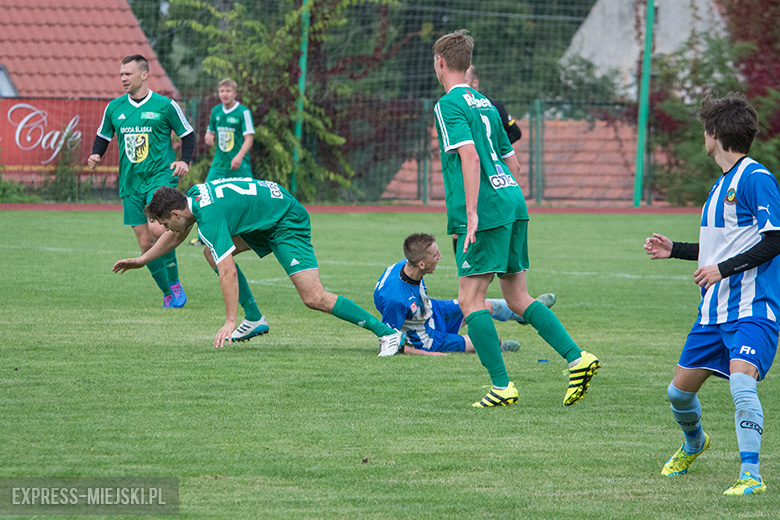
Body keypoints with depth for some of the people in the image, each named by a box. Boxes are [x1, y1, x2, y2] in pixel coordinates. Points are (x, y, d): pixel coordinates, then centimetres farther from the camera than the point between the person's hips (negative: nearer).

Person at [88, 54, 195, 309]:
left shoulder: (165, 106, -3)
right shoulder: (114, 108, 8)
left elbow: (188, 135, 7)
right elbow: (103, 136, 21)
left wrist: (184, 161, -9)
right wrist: (95, 156, 2)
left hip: (161, 176, -4)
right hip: (131, 184, 4)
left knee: (157, 228, -26)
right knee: (145, 243, 1)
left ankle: (175, 282, -7)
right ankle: (168, 293, 15)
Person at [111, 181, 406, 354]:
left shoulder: (209, 217, -26)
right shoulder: (192, 196, 3)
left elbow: (228, 272, -32)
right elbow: (176, 236, 25)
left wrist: (229, 322, -33)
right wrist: (142, 260, 28)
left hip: (288, 222, -10)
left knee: (314, 298, -19)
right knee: (212, 252, 11)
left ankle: (387, 333, -19)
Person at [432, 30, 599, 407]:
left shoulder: (449, 105, -6)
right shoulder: (485, 104, 20)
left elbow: (470, 156, -19)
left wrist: (471, 213, -22)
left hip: (485, 209, -8)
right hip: (513, 203, 8)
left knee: (470, 299, -3)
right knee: (517, 296, 13)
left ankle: (502, 386, -9)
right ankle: (577, 358, 1)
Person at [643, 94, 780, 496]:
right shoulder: (722, 183, 18)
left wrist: (723, 269, -19)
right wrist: (674, 250, 26)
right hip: (715, 309, 9)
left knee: (741, 381, -27)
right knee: (679, 392, 12)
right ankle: (693, 444, 41)